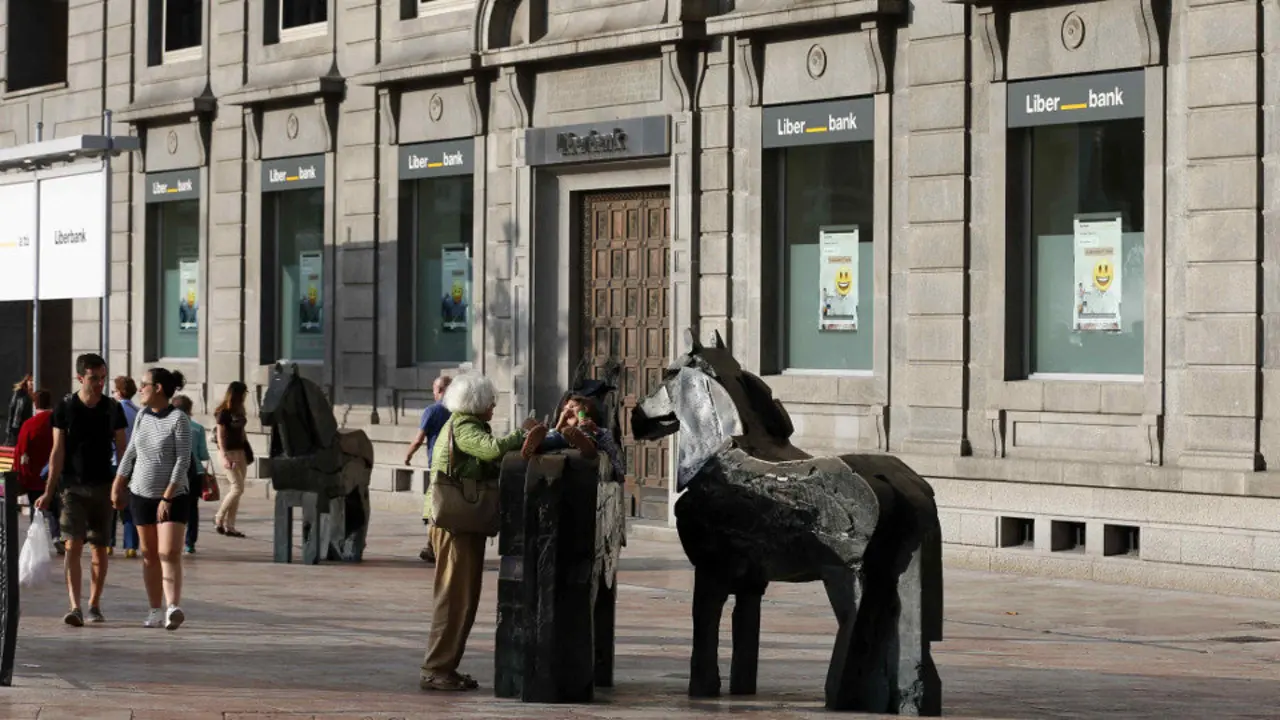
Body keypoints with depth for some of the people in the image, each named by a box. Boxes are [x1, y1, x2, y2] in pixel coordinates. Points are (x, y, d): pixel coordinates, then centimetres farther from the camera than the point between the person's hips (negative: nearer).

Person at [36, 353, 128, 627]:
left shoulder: (113, 409, 3)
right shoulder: (65, 408, -2)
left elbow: (121, 450, 8)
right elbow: (57, 452, 0)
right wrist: (49, 492, -3)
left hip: (103, 486, 2)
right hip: (73, 486, -2)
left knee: (99, 548, 6)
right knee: (73, 545, -12)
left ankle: (94, 605, 17)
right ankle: (75, 607, -18)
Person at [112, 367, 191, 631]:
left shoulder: (179, 419, -10)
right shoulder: (143, 415, 8)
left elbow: (183, 460, -15)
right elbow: (131, 452, 17)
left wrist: (167, 497, -19)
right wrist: (117, 486, 16)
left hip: (173, 497, -6)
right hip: (142, 494, 6)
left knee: (170, 554, -17)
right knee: (149, 555, 7)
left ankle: (173, 608, -26)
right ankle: (155, 611, 13)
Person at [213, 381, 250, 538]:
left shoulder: (239, 411, 12)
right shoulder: (223, 412, -9)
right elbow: (220, 435, -12)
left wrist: (247, 453, 12)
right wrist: (224, 457, -19)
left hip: (240, 452, 7)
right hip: (229, 452, -7)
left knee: (235, 489, 4)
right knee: (237, 488, -12)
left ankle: (229, 526, 6)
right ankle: (219, 518, 2)